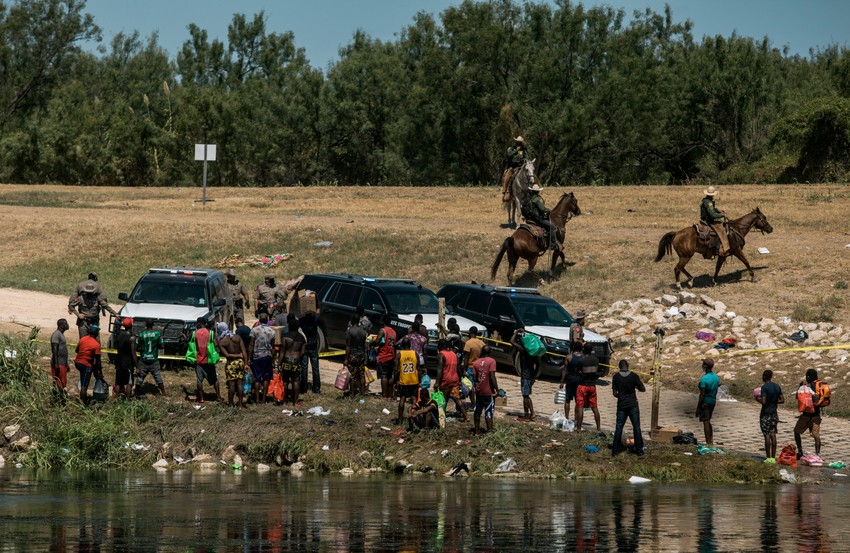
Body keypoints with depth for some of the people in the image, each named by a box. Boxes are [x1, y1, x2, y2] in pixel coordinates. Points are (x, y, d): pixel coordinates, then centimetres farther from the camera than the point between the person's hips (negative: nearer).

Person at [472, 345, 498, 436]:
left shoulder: (476, 362, 3)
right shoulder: (491, 361, -11)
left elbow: (474, 378, 1)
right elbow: (492, 377, -17)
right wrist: (496, 389, -10)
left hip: (478, 391, 5)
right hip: (488, 391, -5)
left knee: (477, 411, 13)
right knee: (489, 412, -2)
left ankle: (477, 432, 19)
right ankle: (489, 431, -5)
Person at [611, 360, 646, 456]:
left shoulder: (616, 377, -6)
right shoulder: (634, 376, -8)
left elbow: (615, 393, -4)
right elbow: (643, 389, -2)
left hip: (621, 405, 1)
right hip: (633, 405, -1)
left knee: (618, 427, 7)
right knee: (636, 427, 7)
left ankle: (616, 450, 7)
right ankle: (639, 449, 9)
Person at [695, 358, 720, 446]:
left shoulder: (704, 379, -19)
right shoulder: (716, 377, 4)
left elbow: (702, 394, -19)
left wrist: (698, 408, -14)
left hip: (705, 402, -8)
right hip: (713, 401, 8)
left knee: (705, 422, -2)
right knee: (708, 421, 20)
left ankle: (709, 443, -2)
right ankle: (711, 441, 24)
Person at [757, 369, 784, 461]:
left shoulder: (764, 387, -15)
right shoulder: (777, 387, 7)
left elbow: (763, 401, -22)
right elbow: (782, 400, 9)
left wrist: (758, 399, -3)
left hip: (766, 413, -6)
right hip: (774, 413, 6)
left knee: (767, 435, -3)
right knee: (773, 434, 9)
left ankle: (768, 457, -3)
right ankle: (773, 457, 9)